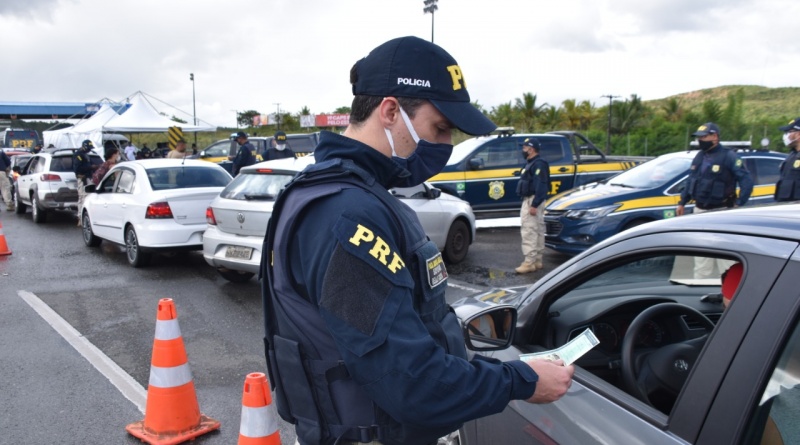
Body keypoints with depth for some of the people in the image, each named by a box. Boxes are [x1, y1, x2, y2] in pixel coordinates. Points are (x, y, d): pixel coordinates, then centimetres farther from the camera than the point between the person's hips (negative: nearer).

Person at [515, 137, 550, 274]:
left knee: (529, 232, -12)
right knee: (538, 231, 14)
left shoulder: (538, 164, -16)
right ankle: (537, 260, 21)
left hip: (533, 201, -11)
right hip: (530, 200, 11)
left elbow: (540, 186, -24)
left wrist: (534, 205, -28)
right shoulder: (531, 163, 17)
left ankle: (529, 262, -13)